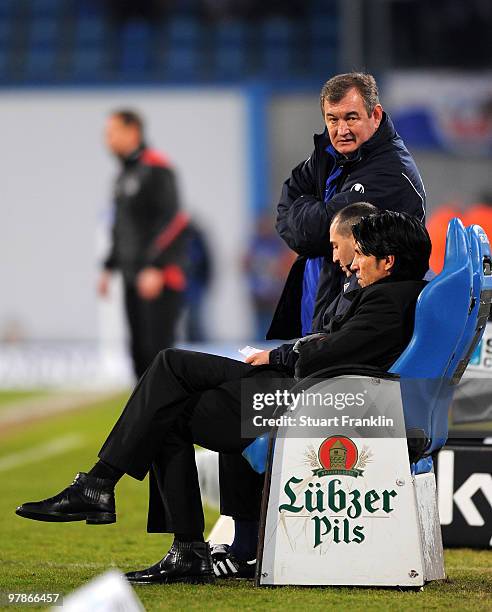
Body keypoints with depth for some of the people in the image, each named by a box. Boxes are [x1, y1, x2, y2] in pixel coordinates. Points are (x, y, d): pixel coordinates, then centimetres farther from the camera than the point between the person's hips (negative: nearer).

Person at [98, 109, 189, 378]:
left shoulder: (156, 168, -11)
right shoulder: (124, 175, 18)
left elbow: (172, 220, -18)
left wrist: (154, 268, -23)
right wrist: (109, 268, 19)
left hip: (160, 275, -9)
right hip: (135, 276, 9)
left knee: (158, 345, -12)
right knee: (139, 348, 7)